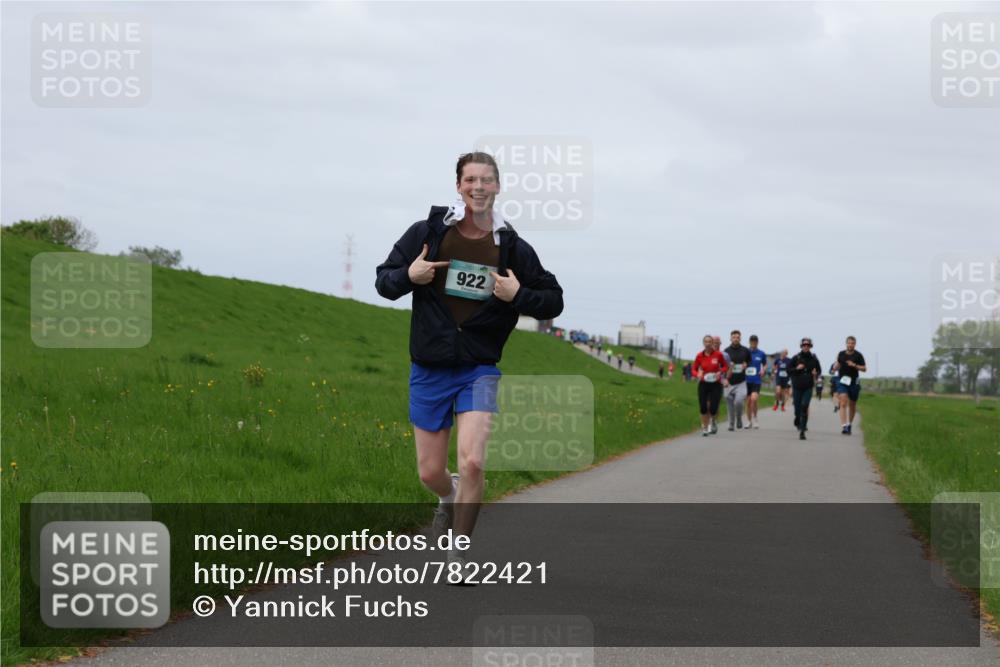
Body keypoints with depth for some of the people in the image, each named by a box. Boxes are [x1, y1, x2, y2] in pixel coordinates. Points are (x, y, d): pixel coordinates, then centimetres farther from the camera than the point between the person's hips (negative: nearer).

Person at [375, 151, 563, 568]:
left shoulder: (513, 248, -2)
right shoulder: (427, 233, -3)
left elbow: (554, 301, 6)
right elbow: (383, 281, 6)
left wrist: (518, 296, -14)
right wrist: (408, 276, -16)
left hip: (479, 370, -1)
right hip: (428, 371, 1)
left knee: (472, 462, -19)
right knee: (430, 473, 7)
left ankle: (457, 556, -2)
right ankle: (450, 499, 45)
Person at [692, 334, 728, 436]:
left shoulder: (718, 354, -6)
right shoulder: (699, 356, -2)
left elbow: (725, 366, 6)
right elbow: (694, 369, 6)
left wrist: (720, 372, -13)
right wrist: (698, 374, -15)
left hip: (716, 384, -1)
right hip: (703, 384, 1)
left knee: (713, 408, -8)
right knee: (703, 407, -4)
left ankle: (713, 421, 27)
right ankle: (705, 427, 15)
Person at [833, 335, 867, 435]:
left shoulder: (858, 355, -2)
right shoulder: (841, 354, 5)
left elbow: (864, 369, -3)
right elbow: (835, 367, 16)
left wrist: (855, 365, -18)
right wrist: (836, 365, -8)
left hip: (853, 382, 0)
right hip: (842, 381, 0)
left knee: (852, 405, 13)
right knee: (843, 402, -16)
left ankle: (850, 424, 34)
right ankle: (844, 426, -23)